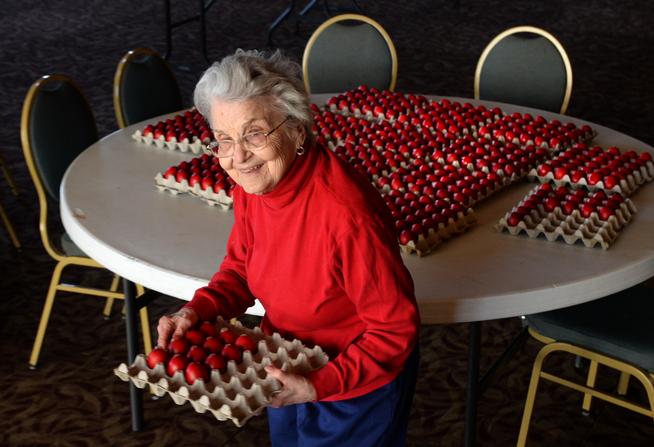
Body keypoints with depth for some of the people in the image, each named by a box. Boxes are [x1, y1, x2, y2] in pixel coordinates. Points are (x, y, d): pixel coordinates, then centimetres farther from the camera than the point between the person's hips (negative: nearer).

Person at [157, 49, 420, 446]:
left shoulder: (347, 215, -36)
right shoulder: (253, 183, -13)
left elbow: (397, 329, -25)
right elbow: (241, 265, 4)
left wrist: (319, 386, -31)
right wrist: (198, 310, -13)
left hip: (356, 393, -6)